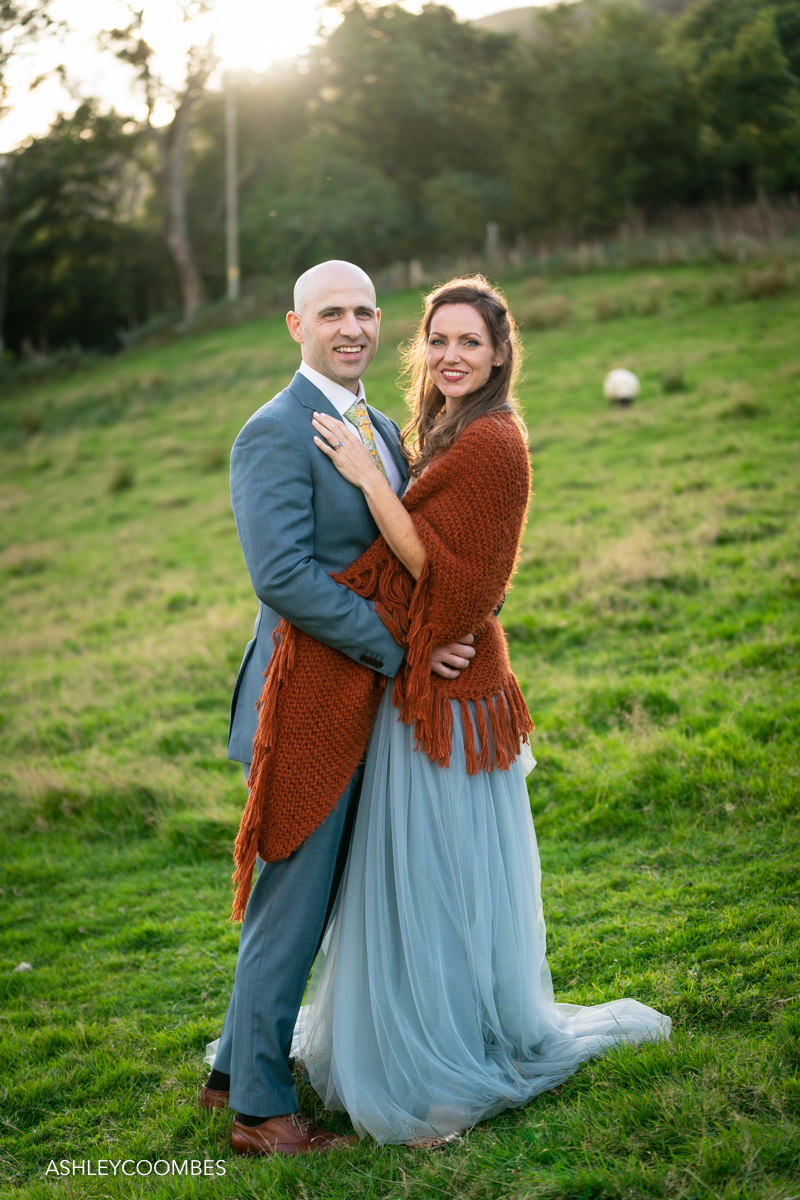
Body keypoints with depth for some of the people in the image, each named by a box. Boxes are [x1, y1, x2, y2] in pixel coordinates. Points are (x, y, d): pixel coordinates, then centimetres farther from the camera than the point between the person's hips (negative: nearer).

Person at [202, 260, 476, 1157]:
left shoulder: (384, 431, 14)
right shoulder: (275, 432, -14)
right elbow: (282, 575, -24)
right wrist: (400, 648, -20)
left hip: (370, 699, 9)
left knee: (309, 902, 18)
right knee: (291, 905, 2)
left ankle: (235, 1067, 34)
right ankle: (260, 1108, 18)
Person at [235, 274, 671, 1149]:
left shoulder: (492, 443, -16)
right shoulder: (449, 436, 14)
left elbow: (442, 571, -22)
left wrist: (366, 476, -21)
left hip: (447, 689, -10)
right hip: (421, 684, 10)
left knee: (441, 880, 2)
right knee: (416, 877, 19)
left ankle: (454, 1076, 18)